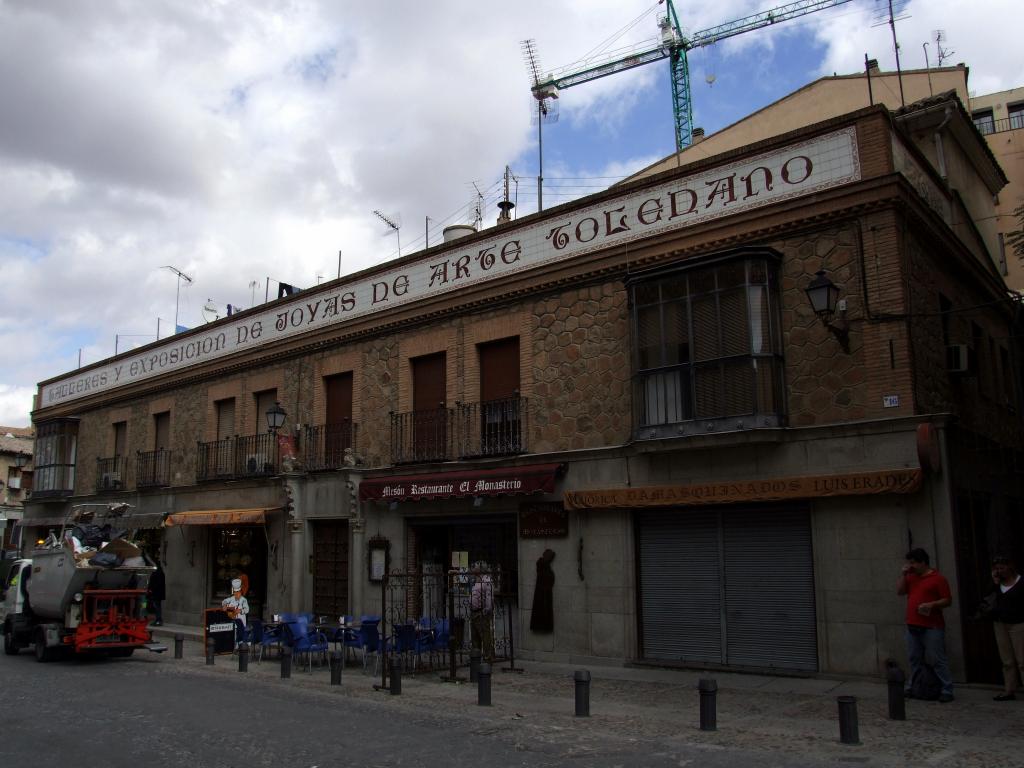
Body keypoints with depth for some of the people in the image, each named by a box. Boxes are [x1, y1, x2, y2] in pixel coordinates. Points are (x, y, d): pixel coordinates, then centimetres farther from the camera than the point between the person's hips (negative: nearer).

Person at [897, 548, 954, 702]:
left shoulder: (938, 579, -6)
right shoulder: (911, 577, 14)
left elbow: (948, 600, -8)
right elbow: (899, 591, 9)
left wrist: (932, 604, -22)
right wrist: (903, 574, 1)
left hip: (932, 627, -7)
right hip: (913, 626, 7)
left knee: (937, 660, -5)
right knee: (915, 659, 14)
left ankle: (947, 690, 2)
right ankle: (914, 687, 23)